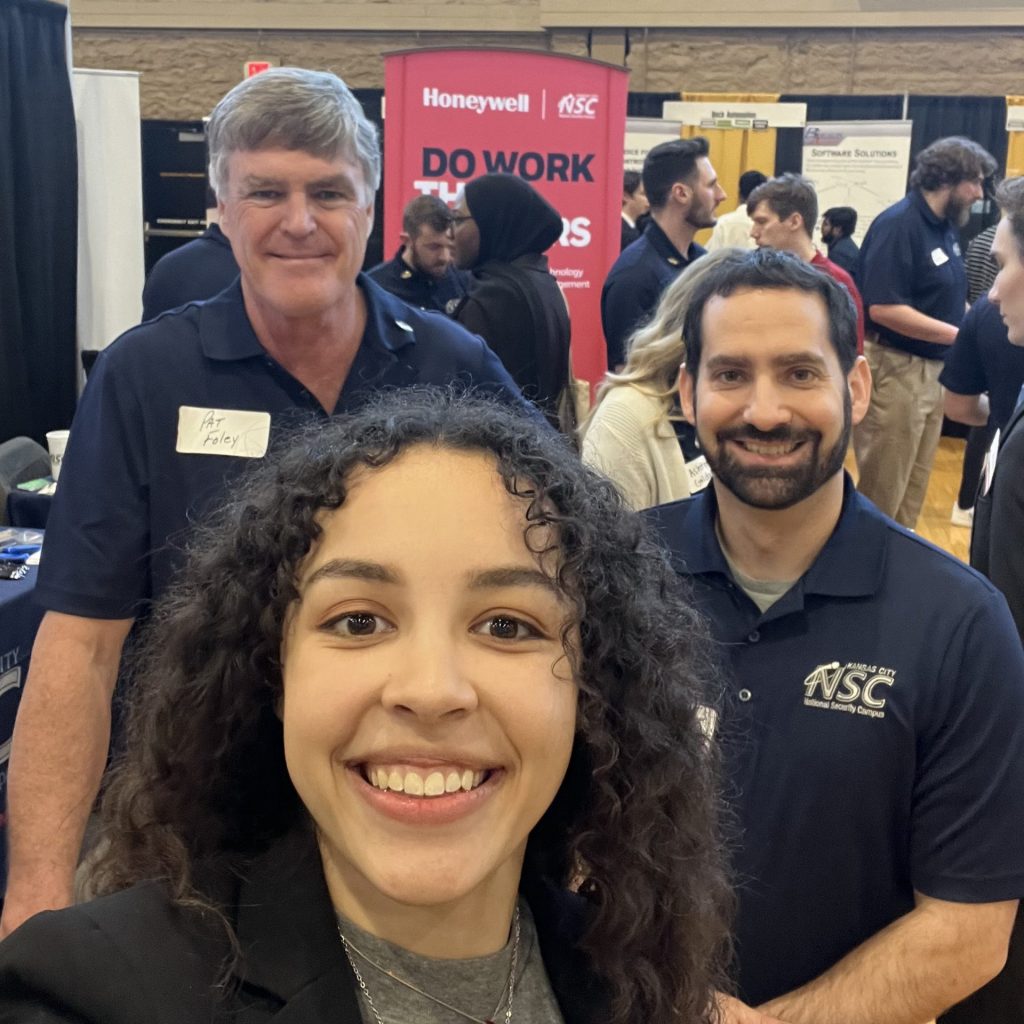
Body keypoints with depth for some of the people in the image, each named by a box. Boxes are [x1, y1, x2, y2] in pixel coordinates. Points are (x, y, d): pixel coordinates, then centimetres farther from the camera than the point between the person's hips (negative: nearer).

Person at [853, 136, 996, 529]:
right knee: (882, 488, 2)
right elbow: (883, 308, -25)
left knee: (914, 482, 17)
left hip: (934, 368, 9)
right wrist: (962, 335, -23)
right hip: (894, 370, -9)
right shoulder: (898, 224, -17)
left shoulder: (945, 225, 9)